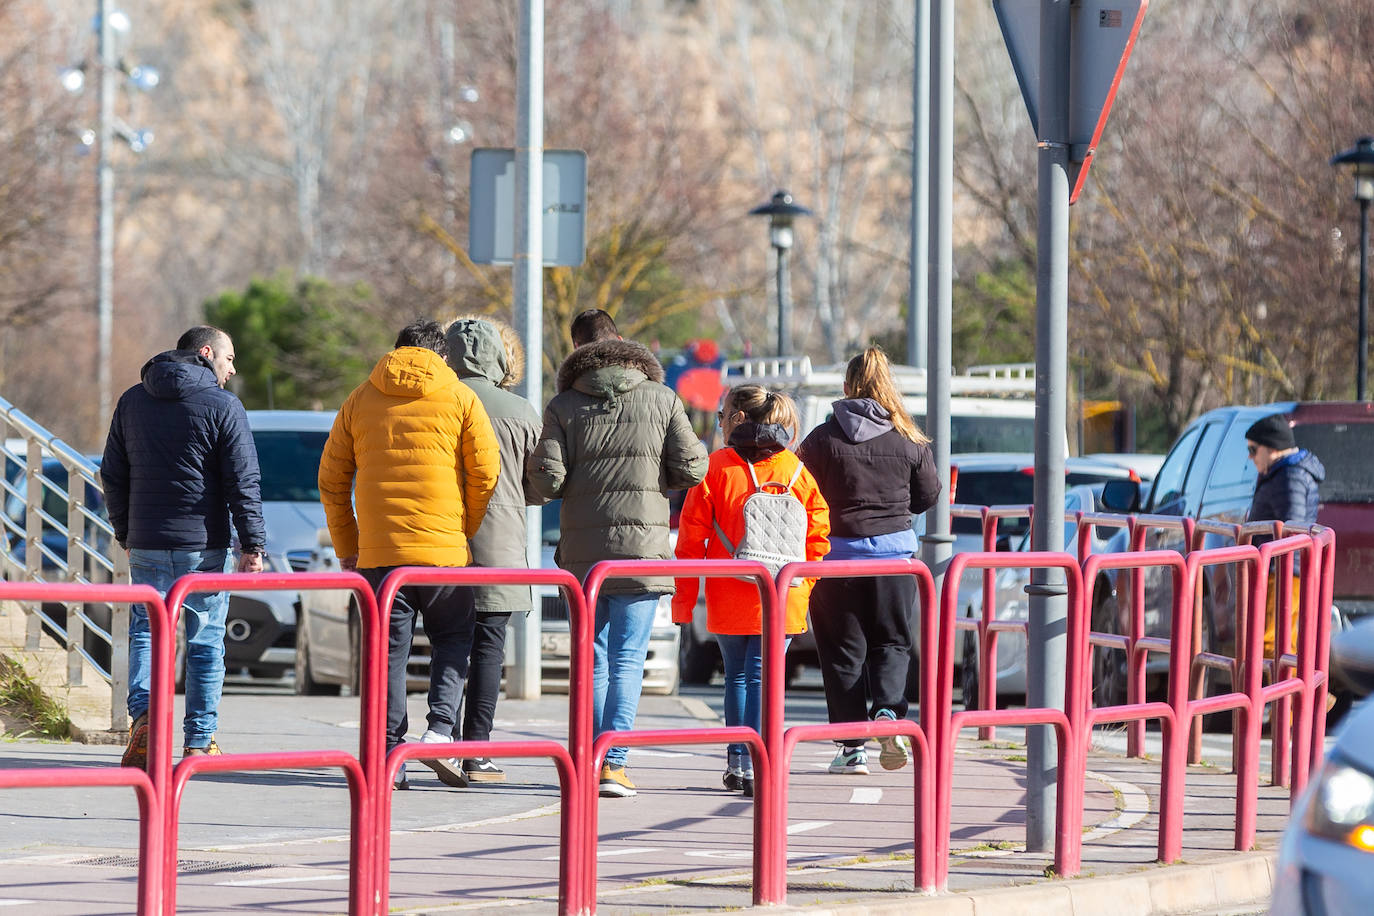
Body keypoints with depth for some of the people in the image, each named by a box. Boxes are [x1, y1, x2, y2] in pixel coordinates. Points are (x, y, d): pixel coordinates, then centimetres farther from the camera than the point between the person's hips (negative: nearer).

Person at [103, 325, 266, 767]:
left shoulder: (132, 401, 9)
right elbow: (243, 482, -10)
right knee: (206, 643, 6)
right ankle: (199, 742, 7)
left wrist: (125, 533, 22)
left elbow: (113, 475, 13)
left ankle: (143, 713, -16)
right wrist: (252, 544, -6)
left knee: (146, 631, 9)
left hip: (146, 544, 3)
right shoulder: (222, 407, -6)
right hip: (203, 546, -3)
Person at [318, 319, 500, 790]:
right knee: (452, 642, 14)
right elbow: (485, 472, 0)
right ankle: (440, 730, -4)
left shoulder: (361, 399, 11)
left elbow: (332, 478, 11)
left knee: (389, 650, 6)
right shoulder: (459, 398, 5)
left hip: (378, 552, 2)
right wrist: (467, 534, 11)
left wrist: (346, 546, 17)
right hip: (443, 548, -2)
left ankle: (389, 757, 1)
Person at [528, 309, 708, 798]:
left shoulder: (563, 407, -1)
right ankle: (614, 762, -10)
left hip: (582, 549, 1)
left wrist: (557, 471, 15)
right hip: (642, 545, -1)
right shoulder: (662, 399, 1)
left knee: (592, 657, 12)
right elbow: (692, 468, -1)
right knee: (627, 659, -1)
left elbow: (548, 481, -8)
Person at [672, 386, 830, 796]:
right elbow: (818, 534, 6)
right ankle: (757, 763, -11)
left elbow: (692, 535, -4)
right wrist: (802, 581, 17)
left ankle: (737, 761, 15)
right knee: (763, 675, 1)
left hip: (728, 599, -1)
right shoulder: (796, 470, 4)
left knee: (737, 675, 14)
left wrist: (684, 594, 2)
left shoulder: (716, 467, -4)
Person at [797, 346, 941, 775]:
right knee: (892, 642, 12)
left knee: (843, 648, 6)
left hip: (836, 551, -1)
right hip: (895, 548, 1)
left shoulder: (823, 439, -6)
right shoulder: (910, 440, -1)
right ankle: (888, 710, -14)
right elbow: (928, 495, 8)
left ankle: (851, 746, 6)